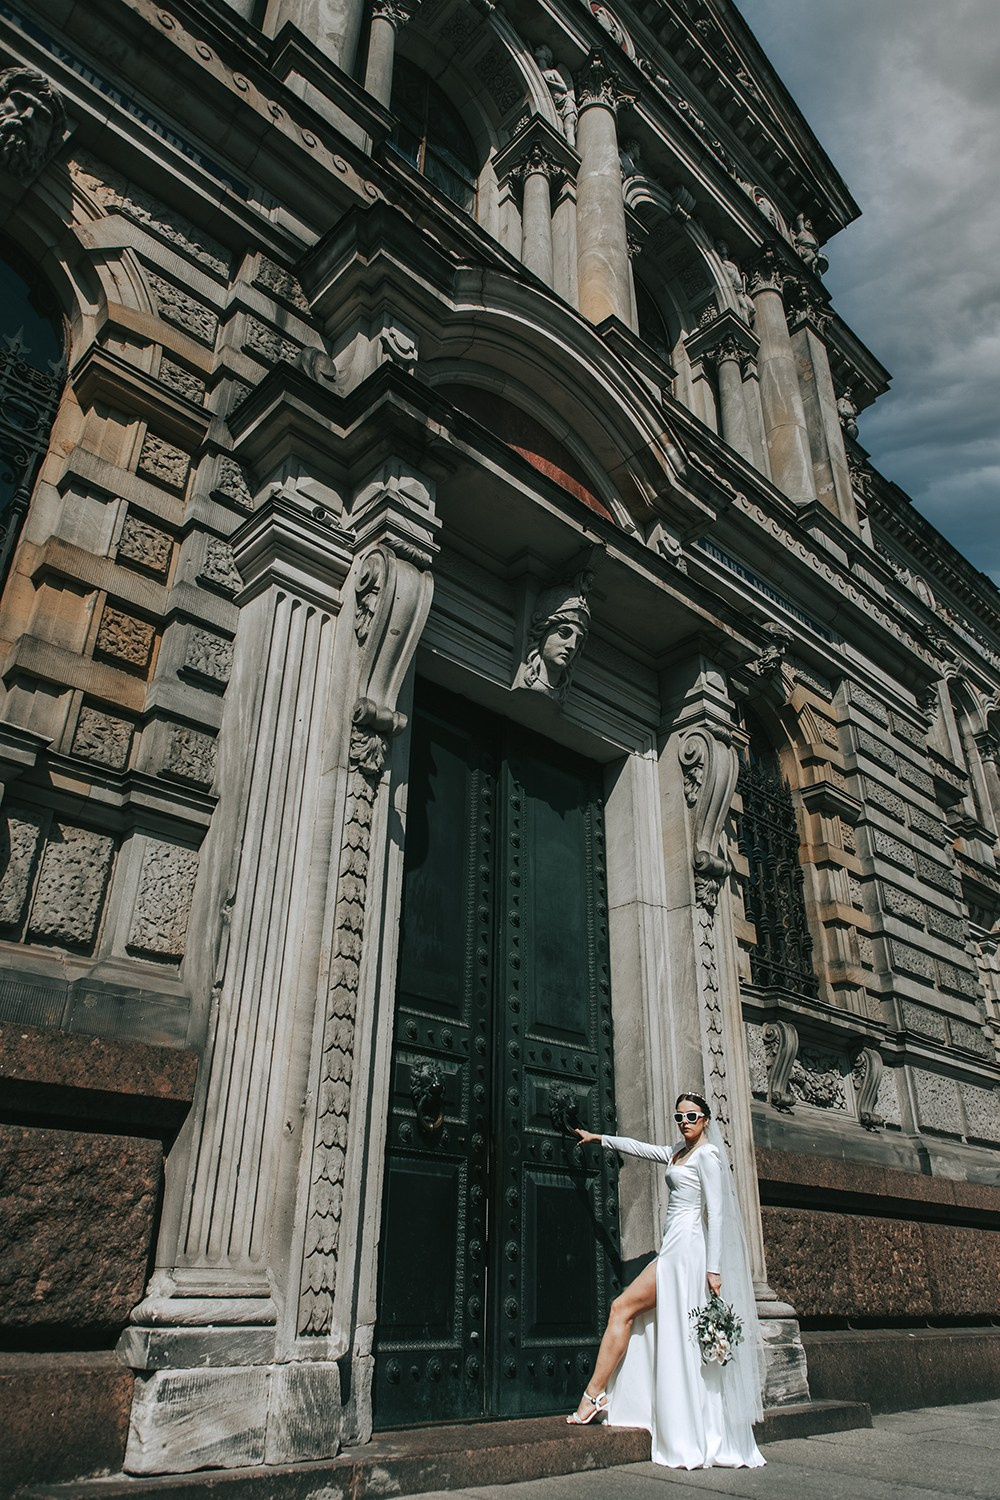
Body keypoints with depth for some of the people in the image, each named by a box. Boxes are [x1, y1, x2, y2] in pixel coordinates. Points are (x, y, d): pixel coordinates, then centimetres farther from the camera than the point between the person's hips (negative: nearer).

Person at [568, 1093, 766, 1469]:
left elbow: (716, 1213, -14)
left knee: (622, 1308, -7)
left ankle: (594, 1394, -2)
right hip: (675, 1250, 8)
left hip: (687, 1249, -8)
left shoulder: (707, 1154, -8)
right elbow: (640, 1147, 29)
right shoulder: (679, 1152, 17)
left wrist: (714, 1268, -19)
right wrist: (600, 1139, 36)